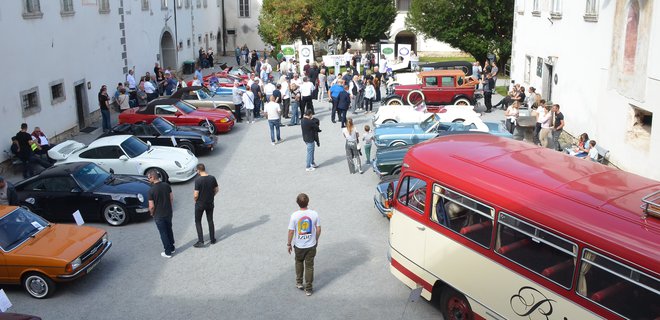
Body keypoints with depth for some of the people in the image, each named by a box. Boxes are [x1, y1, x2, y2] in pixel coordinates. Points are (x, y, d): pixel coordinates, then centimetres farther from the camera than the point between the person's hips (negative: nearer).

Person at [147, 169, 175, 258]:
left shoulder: (151, 190, -22)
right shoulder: (166, 185, -7)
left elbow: (151, 206, -17)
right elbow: (172, 198, 2)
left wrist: (151, 213, 3)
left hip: (159, 216, -5)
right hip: (168, 213, 5)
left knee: (163, 233, 8)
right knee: (169, 230, 22)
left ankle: (168, 252, 16)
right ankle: (172, 248, 35)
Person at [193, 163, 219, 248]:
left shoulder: (198, 180, -22)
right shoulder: (212, 178, -8)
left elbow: (196, 194, -21)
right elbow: (217, 189, 3)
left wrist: (195, 200, 0)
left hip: (200, 204, -4)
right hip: (210, 203, 4)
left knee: (198, 221, 10)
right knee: (210, 220, 18)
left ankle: (201, 241, 6)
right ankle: (212, 239, 26)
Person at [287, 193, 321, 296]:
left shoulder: (294, 215, -18)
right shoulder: (314, 214, -12)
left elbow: (291, 231, -13)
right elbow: (318, 229, -3)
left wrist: (289, 244, 1)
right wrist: (316, 240, 14)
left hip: (298, 246, -1)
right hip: (311, 245, 1)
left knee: (299, 262, 26)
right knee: (309, 266, 11)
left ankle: (299, 283, 34)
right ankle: (308, 289, 18)